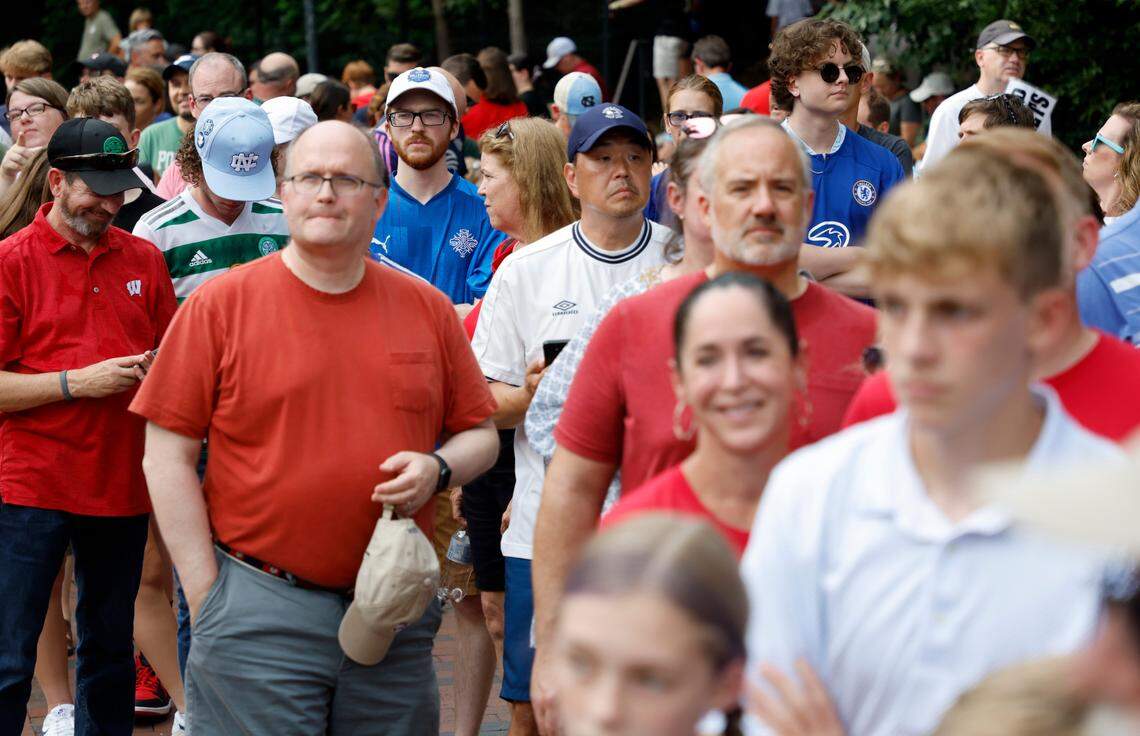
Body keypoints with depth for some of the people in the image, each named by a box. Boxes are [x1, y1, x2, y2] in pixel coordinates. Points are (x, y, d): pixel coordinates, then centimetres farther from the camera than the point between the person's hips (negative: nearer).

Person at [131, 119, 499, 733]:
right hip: (259, 611, -3)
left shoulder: (427, 308, 9)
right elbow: (167, 457, -2)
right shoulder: (221, 304, -1)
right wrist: (206, 599, -7)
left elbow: (479, 435, 16)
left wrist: (438, 469, -7)